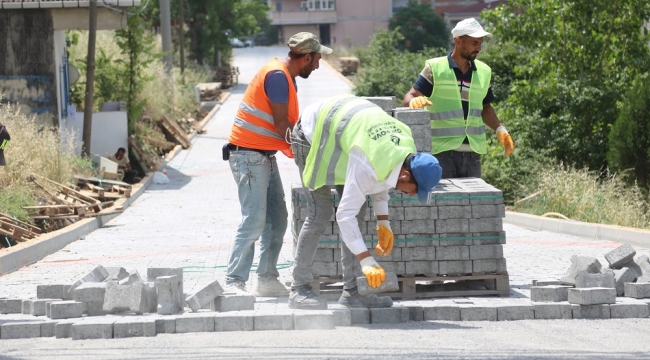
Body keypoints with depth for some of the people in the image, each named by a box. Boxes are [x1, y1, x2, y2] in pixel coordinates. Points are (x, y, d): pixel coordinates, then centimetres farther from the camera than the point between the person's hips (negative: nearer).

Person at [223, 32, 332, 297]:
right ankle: (234, 283, -14)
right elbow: (282, 126, -17)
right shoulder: (277, 76, -17)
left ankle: (267, 280, 13)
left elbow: (289, 124, 19)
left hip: (265, 156, 10)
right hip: (249, 155, -10)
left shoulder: (285, 76, 15)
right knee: (254, 220, -14)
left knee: (277, 219, 9)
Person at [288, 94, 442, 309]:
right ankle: (300, 290, -7)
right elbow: (345, 214, -37)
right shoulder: (366, 165, -40)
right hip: (312, 135, -8)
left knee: (357, 211, 2)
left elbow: (380, 179, 5)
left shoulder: (407, 146, -15)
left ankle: (351, 291, 3)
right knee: (320, 214, -14)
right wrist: (367, 261, -38)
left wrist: (383, 223, -1)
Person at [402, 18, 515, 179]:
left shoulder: (483, 72, 14)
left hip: (472, 153, 5)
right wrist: (414, 101, -30)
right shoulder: (435, 68, -1)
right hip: (442, 152, -5)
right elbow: (409, 98, -6)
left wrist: (499, 129, 8)